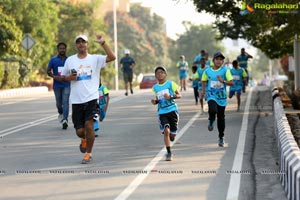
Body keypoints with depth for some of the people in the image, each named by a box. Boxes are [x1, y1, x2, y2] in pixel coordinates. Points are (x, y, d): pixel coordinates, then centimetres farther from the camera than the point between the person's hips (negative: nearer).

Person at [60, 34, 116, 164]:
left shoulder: (95, 59, 1)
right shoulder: (70, 60, 8)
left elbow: (112, 57, -14)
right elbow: (63, 77, 17)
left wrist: (102, 43, -21)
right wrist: (69, 78, -5)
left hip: (91, 98, -2)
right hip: (76, 100, 2)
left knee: (89, 126, -12)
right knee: (79, 130, 3)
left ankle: (88, 154, 6)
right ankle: (84, 140, 40)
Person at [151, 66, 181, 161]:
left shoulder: (171, 84, -1)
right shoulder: (155, 87, 9)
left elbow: (179, 95, -1)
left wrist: (170, 97, -19)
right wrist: (155, 102, 0)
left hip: (172, 110, -1)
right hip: (162, 112, 1)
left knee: (172, 134, 2)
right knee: (166, 131, -18)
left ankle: (171, 135, 42)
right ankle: (169, 152, -10)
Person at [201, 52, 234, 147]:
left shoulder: (225, 71, -4)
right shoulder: (207, 71, 3)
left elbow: (232, 83, -8)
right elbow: (204, 81, 20)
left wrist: (223, 81, -23)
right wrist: (203, 90, 6)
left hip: (221, 97, 0)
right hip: (211, 96, 0)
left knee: (221, 118, 6)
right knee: (213, 110, -30)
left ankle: (221, 137, 23)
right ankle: (211, 121, 5)